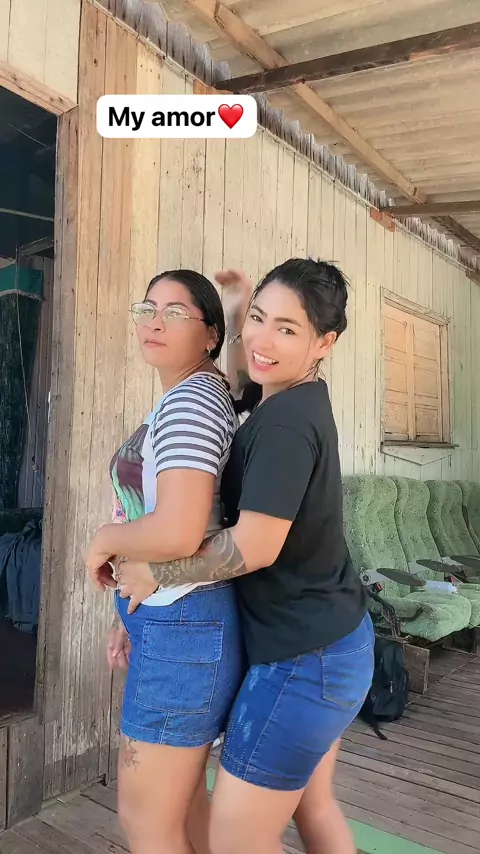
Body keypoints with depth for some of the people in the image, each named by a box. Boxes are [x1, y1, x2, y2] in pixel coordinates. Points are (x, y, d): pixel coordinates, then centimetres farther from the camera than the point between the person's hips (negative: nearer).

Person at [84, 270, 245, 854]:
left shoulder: (190, 399, -18)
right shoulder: (187, 400, 13)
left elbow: (177, 533, -30)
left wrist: (105, 539, -11)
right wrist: (136, 615, 18)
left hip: (184, 628, -10)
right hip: (176, 621, 10)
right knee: (182, 798, 24)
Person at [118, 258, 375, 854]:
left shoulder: (285, 421, -24)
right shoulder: (304, 399, 4)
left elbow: (253, 546, -26)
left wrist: (152, 574, -13)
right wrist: (247, 303, 20)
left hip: (303, 658, -9)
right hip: (335, 642, 10)